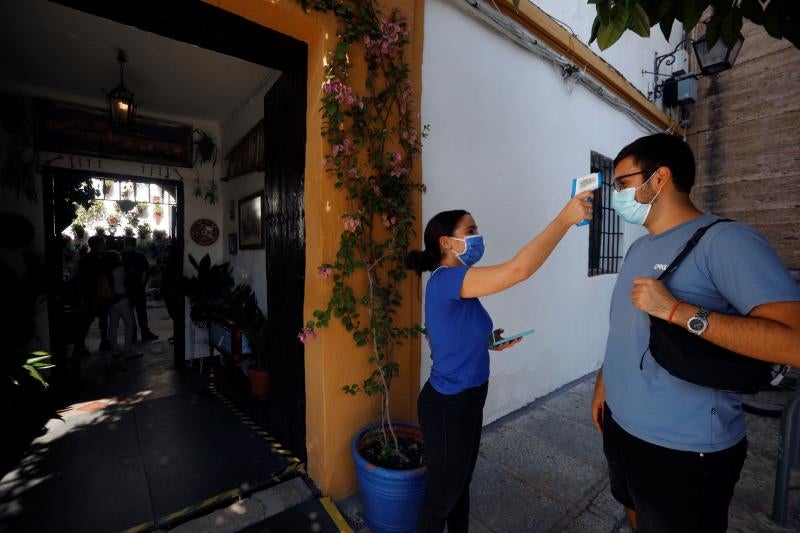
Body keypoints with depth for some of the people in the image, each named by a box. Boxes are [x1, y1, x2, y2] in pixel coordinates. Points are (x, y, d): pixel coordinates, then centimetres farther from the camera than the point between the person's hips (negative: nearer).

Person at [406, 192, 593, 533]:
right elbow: (519, 269, -36)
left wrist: (488, 343, 3)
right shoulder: (447, 279, -25)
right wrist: (565, 218, -28)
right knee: (442, 495, 16)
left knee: (461, 483, 28)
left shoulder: (454, 285, 6)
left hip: (465, 400, 9)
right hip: (448, 405, -9)